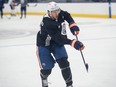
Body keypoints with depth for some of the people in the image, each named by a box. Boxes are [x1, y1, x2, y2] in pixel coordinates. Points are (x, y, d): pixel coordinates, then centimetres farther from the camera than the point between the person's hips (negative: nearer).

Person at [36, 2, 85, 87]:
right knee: (47, 67, -5)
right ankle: (44, 77, 31)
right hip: (44, 44, -5)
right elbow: (58, 37, -38)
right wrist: (72, 42, -45)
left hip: (57, 42, 5)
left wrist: (72, 24, -8)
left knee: (64, 62, -11)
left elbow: (67, 15, 10)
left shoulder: (60, 14, -15)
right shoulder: (47, 23, -34)